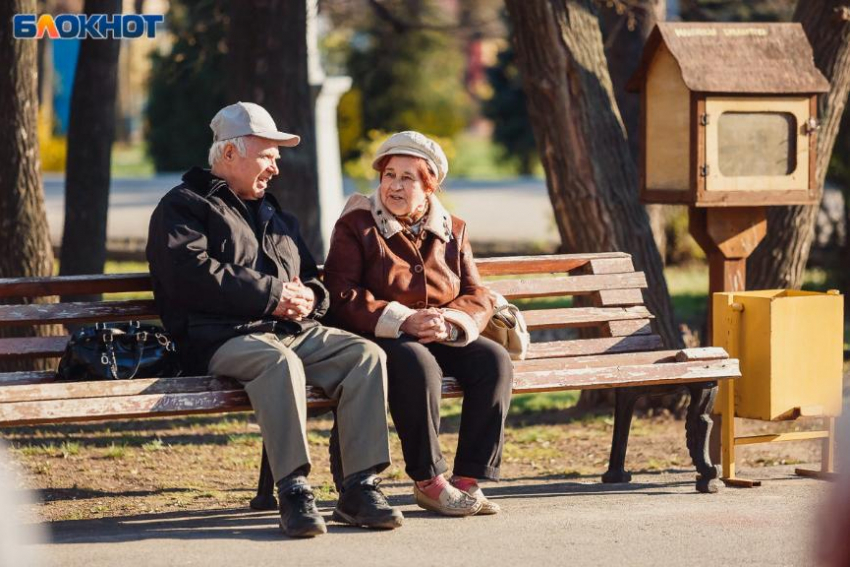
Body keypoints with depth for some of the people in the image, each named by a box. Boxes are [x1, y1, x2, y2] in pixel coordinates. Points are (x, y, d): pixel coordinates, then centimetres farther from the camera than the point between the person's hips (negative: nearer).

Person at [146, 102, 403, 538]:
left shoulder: (275, 215, 32)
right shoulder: (183, 207, 7)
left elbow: (310, 274, 34)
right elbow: (194, 276, -10)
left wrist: (309, 296, 7)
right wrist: (273, 296, -10)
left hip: (294, 330, 7)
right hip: (224, 337, -7)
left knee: (366, 355, -19)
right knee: (280, 362, -39)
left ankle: (359, 488, -23)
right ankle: (293, 492, -39)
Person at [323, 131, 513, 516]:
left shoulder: (452, 231, 15)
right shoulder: (355, 227, 1)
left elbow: (478, 297, 8)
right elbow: (342, 297, -10)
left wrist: (449, 322, -16)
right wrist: (403, 322, -22)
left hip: (442, 340, 5)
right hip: (378, 340, -5)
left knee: (494, 359, -23)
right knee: (417, 365, -37)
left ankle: (468, 479, -22)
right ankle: (428, 481, -27)